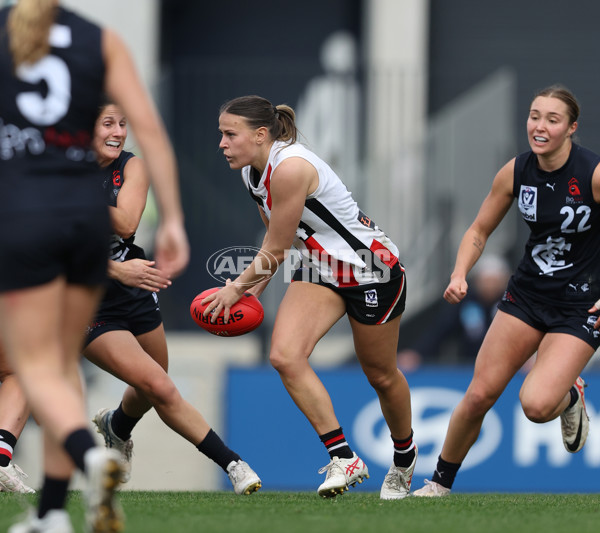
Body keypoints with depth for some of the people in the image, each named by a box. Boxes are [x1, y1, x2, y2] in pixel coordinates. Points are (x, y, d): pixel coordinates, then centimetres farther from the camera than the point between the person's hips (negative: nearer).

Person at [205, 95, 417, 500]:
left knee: (381, 375, 9)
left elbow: (275, 250, -21)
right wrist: (256, 287, 12)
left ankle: (405, 457, 37)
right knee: (285, 356, -17)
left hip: (370, 268, -7)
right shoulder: (252, 172, 0)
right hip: (319, 269, 7)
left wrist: (237, 287, -7)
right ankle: (343, 458, -13)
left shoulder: (290, 168, -29)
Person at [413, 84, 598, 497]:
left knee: (536, 405, -21)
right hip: (527, 293, 4)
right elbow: (480, 231, 8)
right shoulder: (516, 172, -5)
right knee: (479, 395, -4)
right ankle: (441, 482, 17)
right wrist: (460, 274, -9)